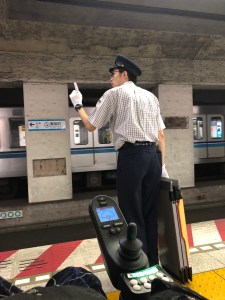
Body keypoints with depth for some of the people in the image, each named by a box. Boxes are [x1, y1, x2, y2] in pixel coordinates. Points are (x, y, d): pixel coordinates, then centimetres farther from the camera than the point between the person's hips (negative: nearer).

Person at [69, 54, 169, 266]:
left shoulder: (114, 94, 4)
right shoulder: (150, 96, 19)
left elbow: (91, 125, 7)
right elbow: (161, 135, 14)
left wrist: (78, 105, 23)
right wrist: (162, 165, 17)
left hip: (130, 156, -6)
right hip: (152, 155, 6)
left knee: (132, 216, 3)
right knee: (150, 213, 13)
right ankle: (152, 263, 25)